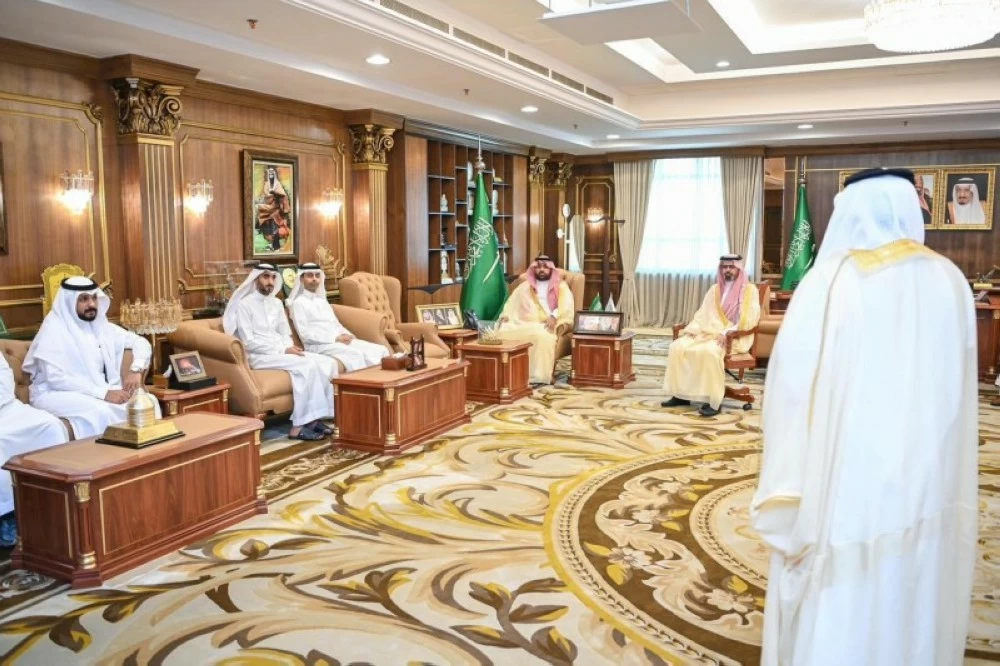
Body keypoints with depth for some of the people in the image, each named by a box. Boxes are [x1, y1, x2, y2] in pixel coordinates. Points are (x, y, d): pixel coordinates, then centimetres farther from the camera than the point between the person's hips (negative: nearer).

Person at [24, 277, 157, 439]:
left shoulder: (101, 325, 8)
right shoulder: (54, 329, -10)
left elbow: (141, 343, 14)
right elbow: (56, 378, -20)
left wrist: (136, 370, -8)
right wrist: (104, 393, -27)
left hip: (102, 390, 6)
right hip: (57, 394, -6)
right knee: (102, 411, -36)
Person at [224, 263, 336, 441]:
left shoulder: (276, 303, 17)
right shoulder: (244, 304, -6)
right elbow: (249, 343, -13)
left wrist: (290, 347, -6)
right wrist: (283, 350, -17)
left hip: (281, 351, 7)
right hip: (258, 356, -7)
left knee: (327, 363, -15)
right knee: (306, 365, -31)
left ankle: (315, 417, -14)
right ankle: (299, 426, -28)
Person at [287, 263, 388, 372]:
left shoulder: (322, 301, 24)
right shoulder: (298, 303, 0)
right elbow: (305, 335, -9)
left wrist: (346, 335, -1)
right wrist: (335, 338, -15)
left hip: (341, 341, 7)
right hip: (319, 346, -7)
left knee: (380, 350, -14)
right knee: (358, 355, -34)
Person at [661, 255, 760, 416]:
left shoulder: (749, 290, -1)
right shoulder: (715, 289, 17)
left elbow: (749, 320, -12)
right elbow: (703, 314, 16)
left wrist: (726, 333, -23)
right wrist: (690, 330, -3)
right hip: (709, 332, 6)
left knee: (708, 351, -38)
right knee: (677, 347, -16)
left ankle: (713, 401, -30)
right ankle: (681, 394, -11)